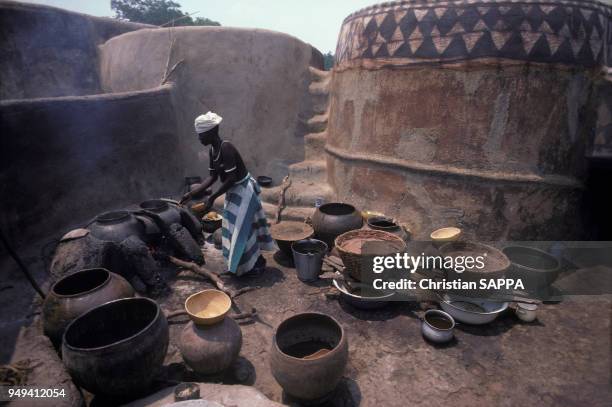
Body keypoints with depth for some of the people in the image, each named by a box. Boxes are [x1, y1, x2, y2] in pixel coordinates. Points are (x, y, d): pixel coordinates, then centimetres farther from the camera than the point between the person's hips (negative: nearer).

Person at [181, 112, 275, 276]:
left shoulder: (226, 148, -27)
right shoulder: (212, 151, 2)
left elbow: (231, 178, -28)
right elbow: (213, 177, 6)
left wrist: (212, 197, -26)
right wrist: (192, 193, 2)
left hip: (243, 190, -10)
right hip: (234, 191, 10)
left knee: (242, 228, -1)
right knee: (235, 227, 18)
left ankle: (257, 263, 16)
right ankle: (256, 260, 32)